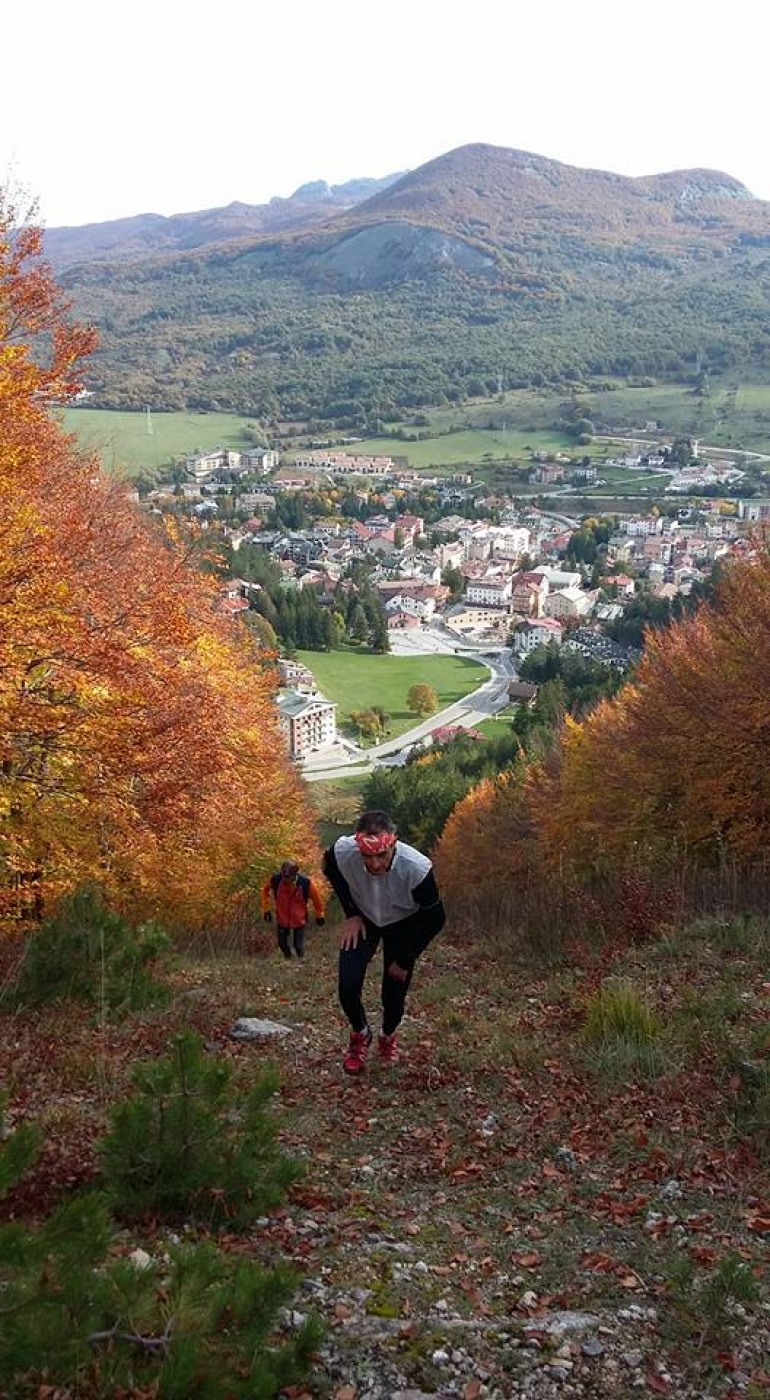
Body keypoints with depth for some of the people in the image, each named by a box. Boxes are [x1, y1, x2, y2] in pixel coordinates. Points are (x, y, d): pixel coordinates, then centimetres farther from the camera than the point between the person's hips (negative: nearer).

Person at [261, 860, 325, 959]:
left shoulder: (305, 882, -28)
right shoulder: (275, 879, -25)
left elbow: (316, 896, -8)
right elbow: (265, 890, -1)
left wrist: (319, 915, 5)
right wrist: (266, 909, 3)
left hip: (300, 920, -2)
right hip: (282, 919, 2)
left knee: (298, 946, 5)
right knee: (282, 944, 14)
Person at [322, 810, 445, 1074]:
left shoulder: (417, 867, -40)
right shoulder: (343, 851, -35)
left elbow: (434, 919, -21)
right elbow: (330, 870, -5)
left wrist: (405, 959, -14)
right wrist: (351, 913, -8)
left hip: (403, 925, -1)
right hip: (363, 920, 1)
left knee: (394, 994, 0)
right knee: (348, 986, -12)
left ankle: (388, 1036, 36)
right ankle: (360, 1034, 21)